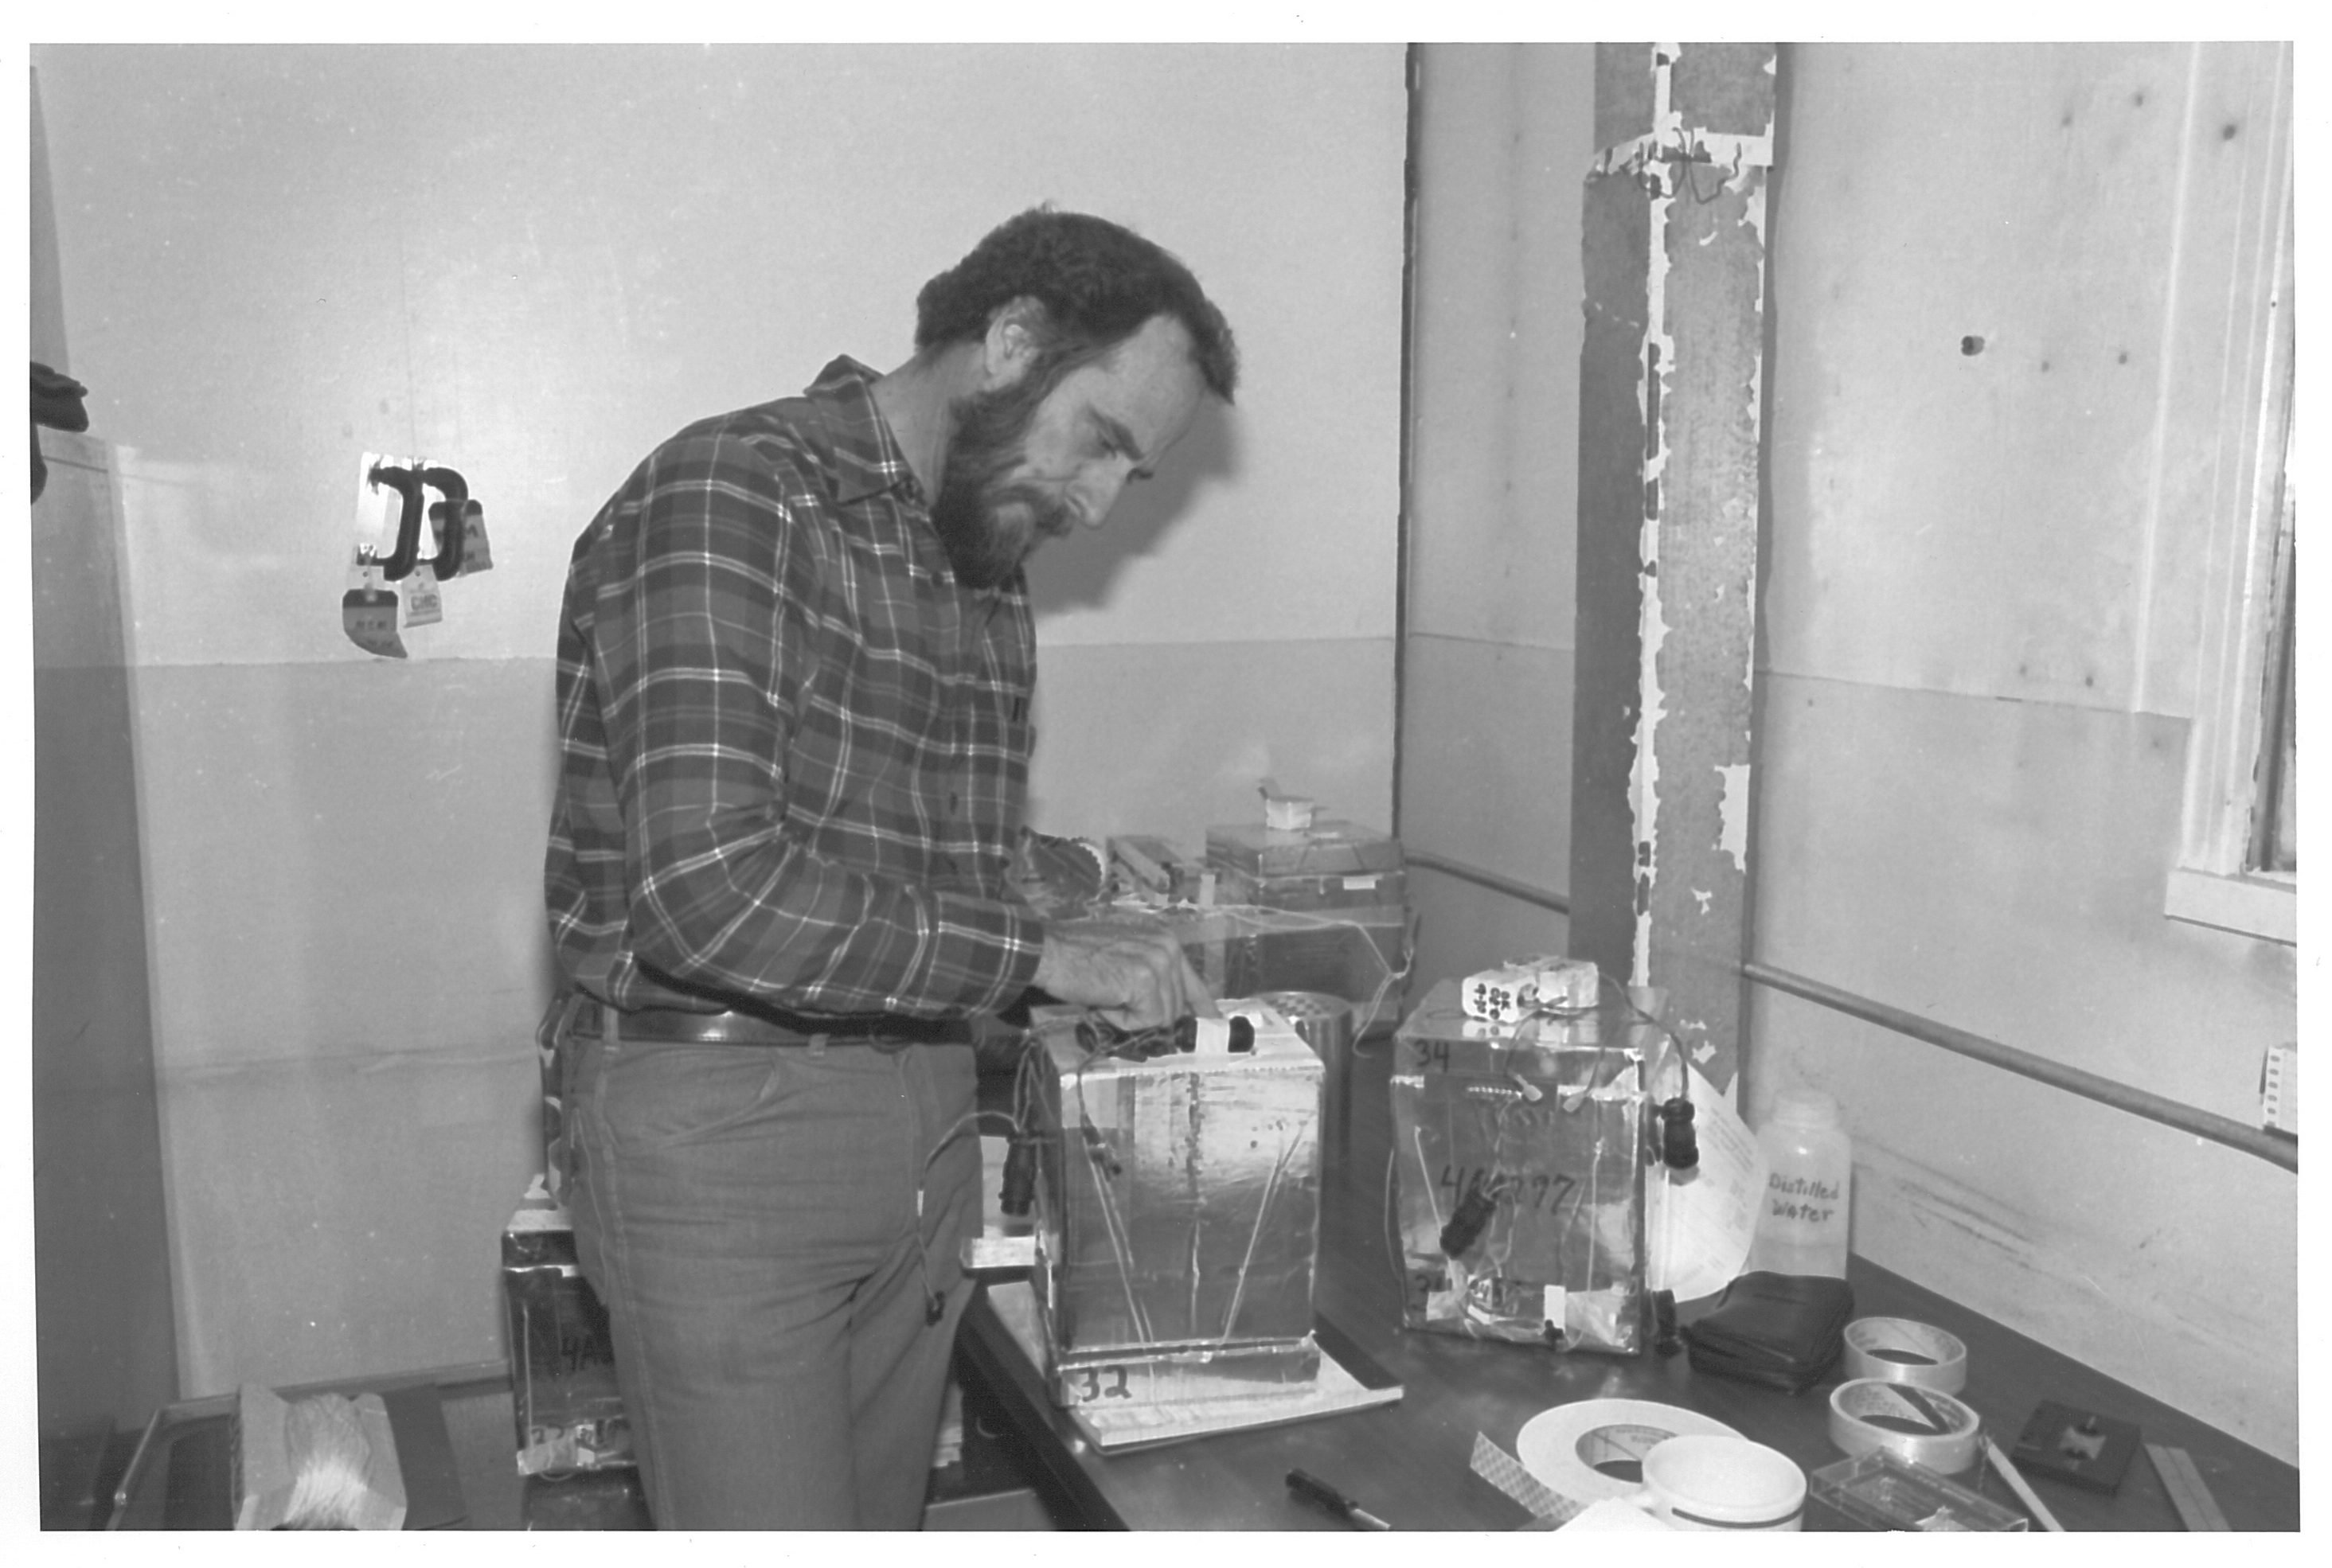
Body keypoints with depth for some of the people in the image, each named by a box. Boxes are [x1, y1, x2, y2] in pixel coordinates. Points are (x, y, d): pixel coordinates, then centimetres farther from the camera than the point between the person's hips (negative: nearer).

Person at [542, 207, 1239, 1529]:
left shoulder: (989, 573, 13)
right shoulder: (730, 496, -14)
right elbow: (712, 892, -25)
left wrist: (1113, 985, 4)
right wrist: (1040, 953, -19)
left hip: (928, 1132, 8)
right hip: (722, 1123, -7)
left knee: (880, 1523, 16)